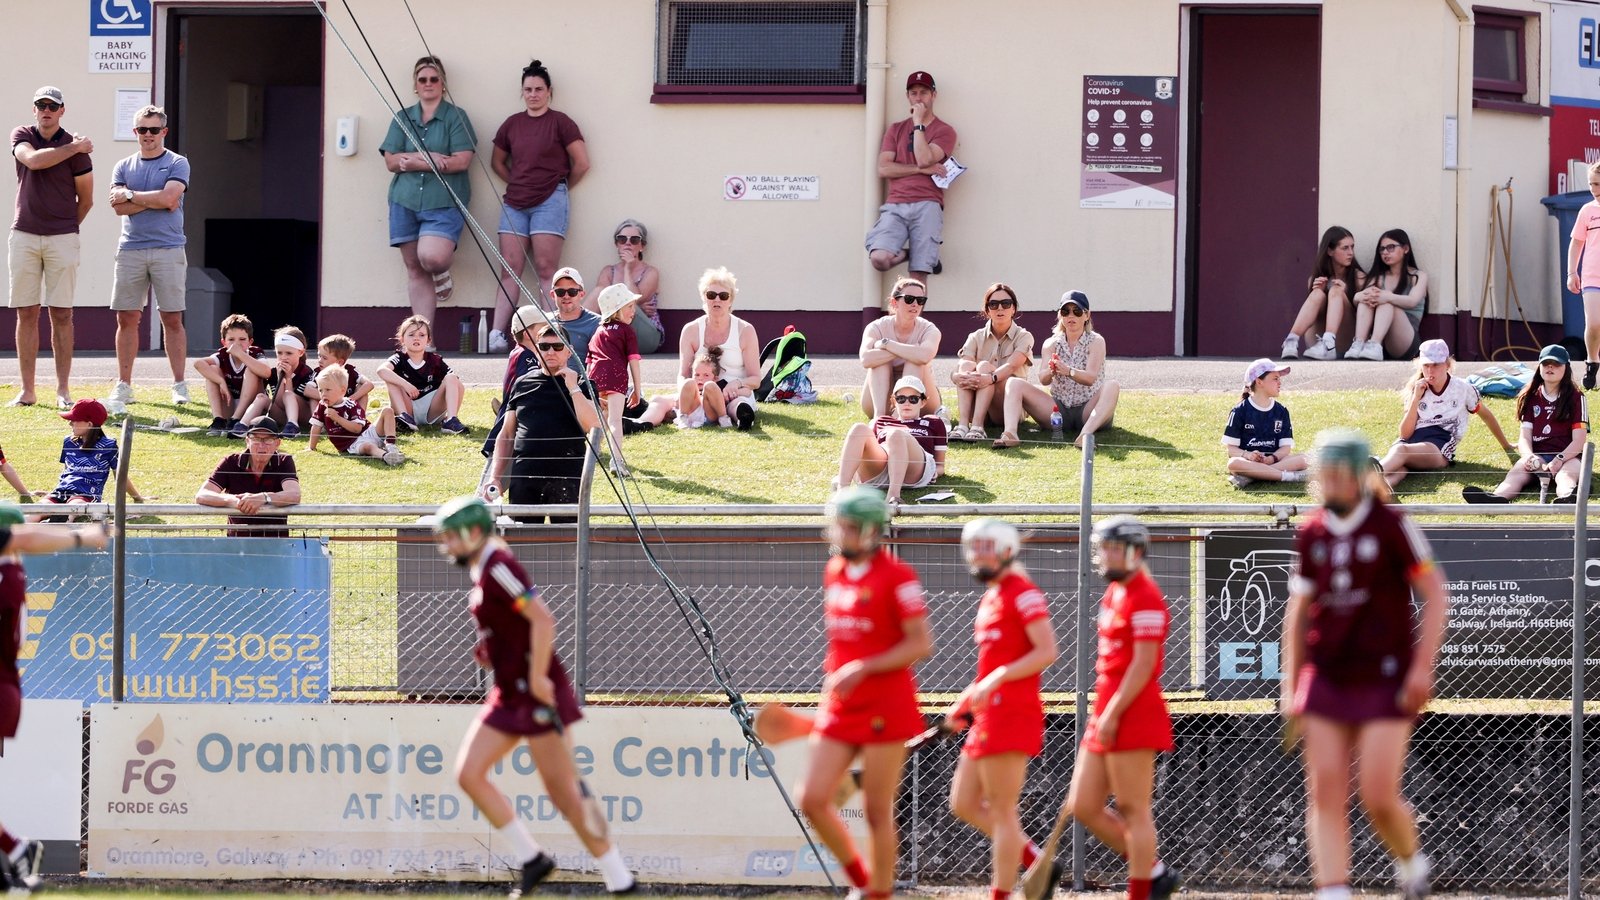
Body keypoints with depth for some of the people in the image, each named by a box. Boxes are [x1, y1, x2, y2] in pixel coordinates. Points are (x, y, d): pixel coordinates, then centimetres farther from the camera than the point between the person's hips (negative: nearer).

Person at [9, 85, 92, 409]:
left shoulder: (76, 148, -1)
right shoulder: (22, 136, 6)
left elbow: (86, 198, 5)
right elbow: (33, 160, -16)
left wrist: (65, 229, 9)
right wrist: (73, 148, -11)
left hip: (62, 238, -2)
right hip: (24, 235, 2)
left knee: (61, 314, -3)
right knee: (26, 313, 1)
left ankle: (63, 390, -1)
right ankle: (27, 391, 2)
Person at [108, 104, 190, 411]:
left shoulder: (177, 164, 5)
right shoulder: (124, 167, 13)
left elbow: (169, 196, -12)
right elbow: (118, 206, 0)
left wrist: (130, 195, -4)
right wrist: (156, 201, -8)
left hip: (168, 250, -3)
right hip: (130, 250, 3)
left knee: (172, 319, -2)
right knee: (127, 318, 1)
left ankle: (179, 384, 2)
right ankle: (123, 385, 5)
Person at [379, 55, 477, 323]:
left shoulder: (456, 117, 3)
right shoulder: (402, 119, 14)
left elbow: (462, 160, -8)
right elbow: (391, 161, 5)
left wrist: (415, 162, -10)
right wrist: (427, 158, -11)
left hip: (444, 202, -4)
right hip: (406, 201, 4)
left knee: (432, 257, -24)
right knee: (415, 269, 1)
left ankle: (442, 273, 14)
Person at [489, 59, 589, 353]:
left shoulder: (560, 122, -1)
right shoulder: (512, 125, 12)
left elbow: (582, 162, -1)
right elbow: (497, 162, 24)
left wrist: (562, 188, 7)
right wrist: (517, 184, 13)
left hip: (549, 202, -5)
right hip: (515, 204, 5)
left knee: (546, 270, -7)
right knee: (510, 271, -1)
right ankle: (496, 334, -7)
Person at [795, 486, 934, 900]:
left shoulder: (897, 577, -11)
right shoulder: (835, 573, 11)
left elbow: (921, 644, -13)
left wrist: (863, 668, -19)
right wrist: (835, 673, 15)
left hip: (885, 707, -7)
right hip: (839, 709, 7)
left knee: (877, 811, -2)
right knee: (811, 800, -2)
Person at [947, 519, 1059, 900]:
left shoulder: (1023, 593, -10)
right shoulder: (991, 597, 19)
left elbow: (1047, 651, -18)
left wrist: (996, 680, -23)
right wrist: (966, 701, 19)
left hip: (1010, 712, -10)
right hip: (990, 714, 10)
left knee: (1001, 810, -7)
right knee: (964, 804, 11)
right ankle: (1039, 865, 15)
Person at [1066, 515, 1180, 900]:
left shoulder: (1145, 599, -13)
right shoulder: (1113, 594, 16)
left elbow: (1142, 664, -18)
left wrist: (1113, 714, -19)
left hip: (1132, 717, -10)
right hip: (1106, 718, 10)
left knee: (1132, 810, -6)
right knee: (1083, 807, 9)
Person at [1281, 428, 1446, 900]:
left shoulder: (1391, 526, -6)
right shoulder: (1311, 534, 8)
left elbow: (1435, 595, -4)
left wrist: (1423, 667, -11)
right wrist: (1291, 686, 13)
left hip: (1384, 680, -4)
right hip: (1326, 680, 4)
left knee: (1378, 798, -8)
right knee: (1325, 794, -6)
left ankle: (1410, 859, 23)